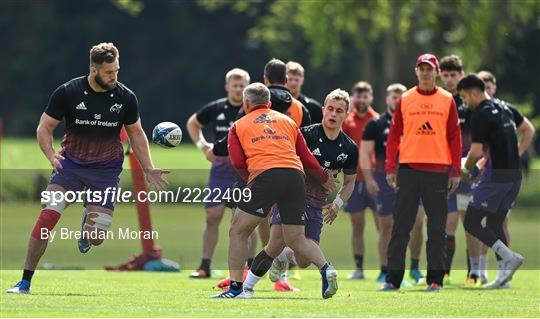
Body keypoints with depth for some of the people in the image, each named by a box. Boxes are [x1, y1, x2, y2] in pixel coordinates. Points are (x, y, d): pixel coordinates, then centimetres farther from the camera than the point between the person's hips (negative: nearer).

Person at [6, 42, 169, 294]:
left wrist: (148, 169, 5)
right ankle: (25, 281, -12)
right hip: (70, 163, -1)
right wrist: (51, 154, -21)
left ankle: (88, 220, 32)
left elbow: (136, 134, 10)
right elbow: (44, 127, -3)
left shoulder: (126, 98, -5)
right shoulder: (67, 92, -10)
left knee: (96, 237, -8)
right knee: (47, 216, -21)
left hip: (106, 170, 1)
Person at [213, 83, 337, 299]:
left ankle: (235, 287, 4)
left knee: (238, 232, 9)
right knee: (296, 239, 12)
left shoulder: (238, 126, 18)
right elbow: (306, 158, 22)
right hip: (295, 176, 4)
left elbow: (238, 161, 4)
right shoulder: (287, 121, 26)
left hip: (264, 177, -4)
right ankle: (326, 269, -13)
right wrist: (324, 178, 36)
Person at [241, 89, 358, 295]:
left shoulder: (349, 148, 3)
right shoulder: (306, 134, -9)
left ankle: (286, 255, 30)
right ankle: (246, 286, -9)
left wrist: (337, 204, -1)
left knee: (304, 261, -6)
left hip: (316, 206, 4)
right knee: (276, 245, -23)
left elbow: (349, 181, 16)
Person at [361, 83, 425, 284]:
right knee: (386, 227, 1)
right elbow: (365, 154, -1)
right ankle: (384, 271, 10)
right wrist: (369, 179, -11)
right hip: (385, 179, -2)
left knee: (417, 222, -10)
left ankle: (415, 268, 3)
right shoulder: (375, 125, 2)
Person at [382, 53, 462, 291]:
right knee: (401, 227, 0)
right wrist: (390, 168, 0)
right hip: (408, 169, 0)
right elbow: (394, 135, 7)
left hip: (438, 171, 0)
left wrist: (456, 171, 0)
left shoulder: (447, 100, 6)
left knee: (437, 228, 1)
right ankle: (392, 278, 2)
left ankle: (435, 279, 6)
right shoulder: (405, 100, 7)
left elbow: (454, 137, 5)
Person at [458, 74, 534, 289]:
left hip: (495, 176, -9)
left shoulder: (480, 115, -14)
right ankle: (504, 275, 8)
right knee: (495, 224, 14)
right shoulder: (505, 108, 12)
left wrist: (466, 170, 1)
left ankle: (509, 257, -14)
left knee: (471, 223, -2)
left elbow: (476, 151, -17)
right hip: (515, 174, 9)